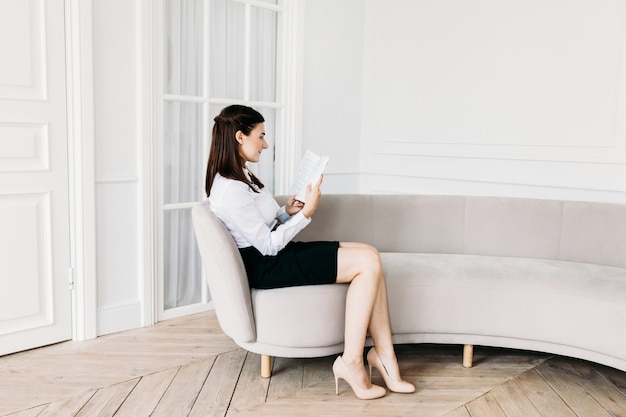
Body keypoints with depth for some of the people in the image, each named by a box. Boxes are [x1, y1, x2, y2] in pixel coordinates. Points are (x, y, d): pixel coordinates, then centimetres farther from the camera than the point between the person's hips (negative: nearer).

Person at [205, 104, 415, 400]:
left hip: (277, 255, 10)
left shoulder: (239, 177, 12)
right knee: (368, 262, -18)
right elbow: (268, 245, -19)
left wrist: (287, 212, 1)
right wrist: (306, 213, -17)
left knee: (370, 256, -5)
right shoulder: (230, 191, -19)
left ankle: (383, 354, -6)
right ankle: (351, 362, -12)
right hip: (268, 268, -10)